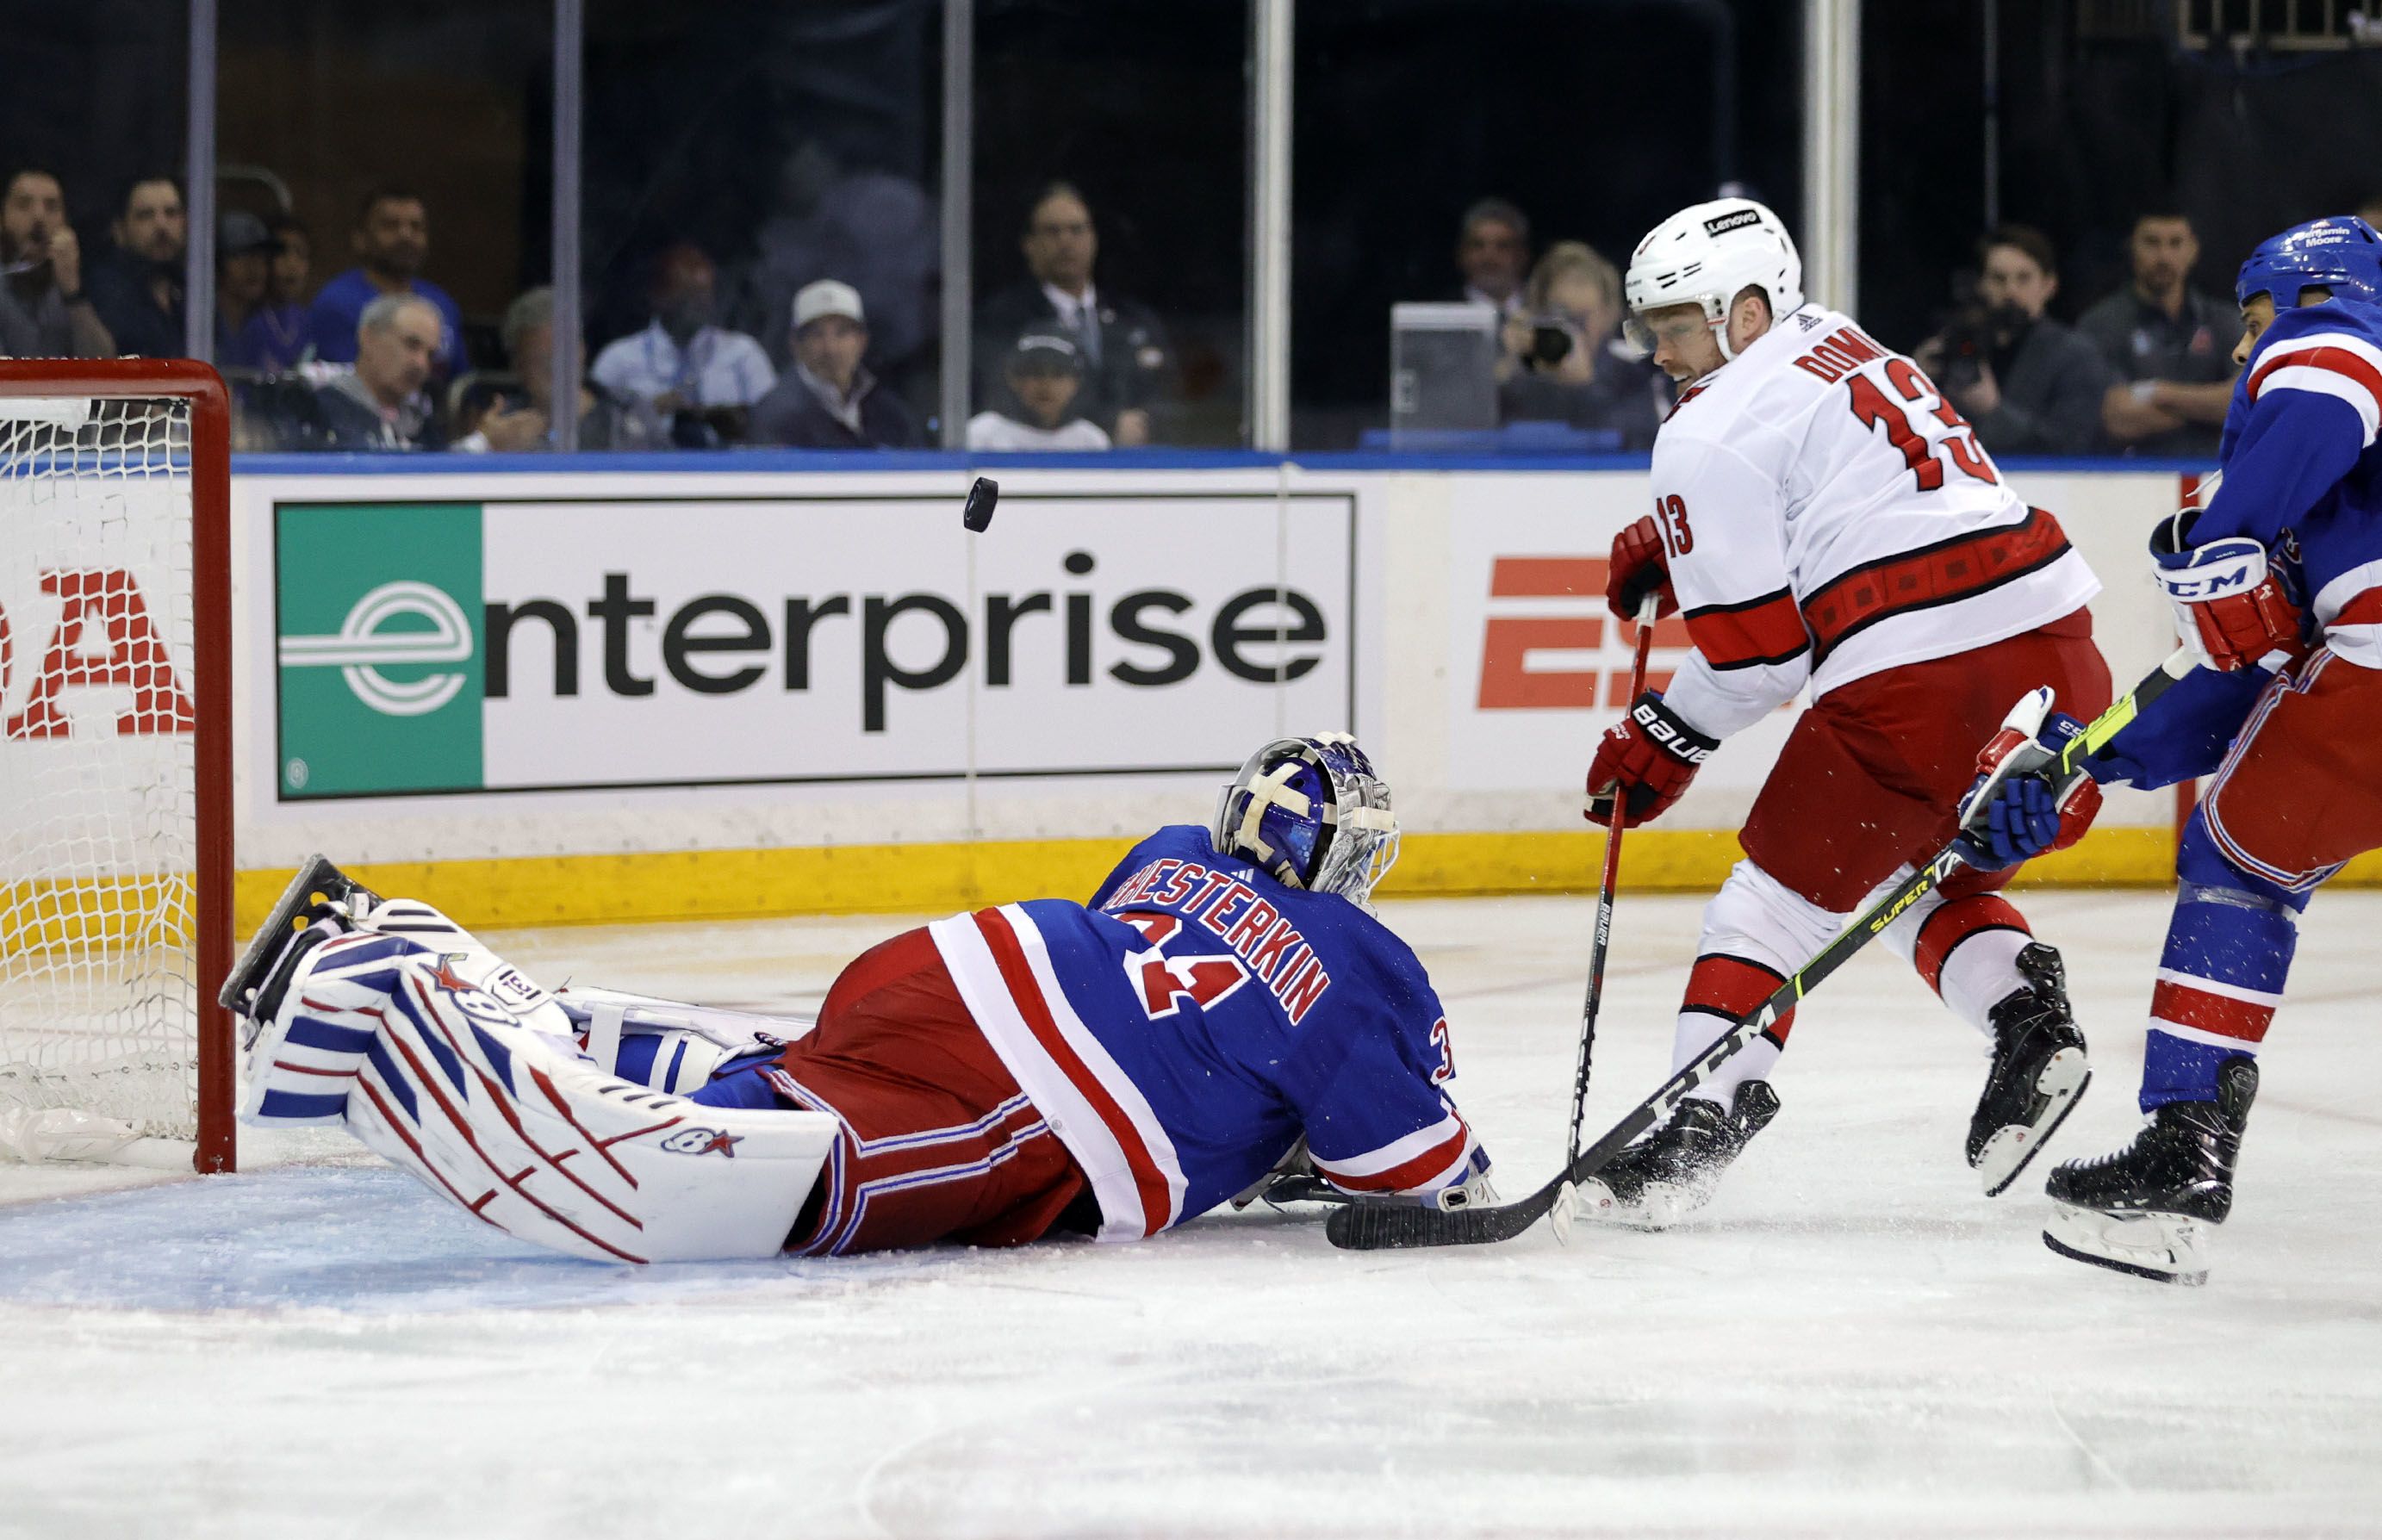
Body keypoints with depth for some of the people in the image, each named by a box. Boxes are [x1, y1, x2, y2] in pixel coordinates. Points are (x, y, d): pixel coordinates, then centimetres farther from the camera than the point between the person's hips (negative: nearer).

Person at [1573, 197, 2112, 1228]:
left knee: (1778, 900, 5)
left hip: (1914, 672, -8)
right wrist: (1668, 547, 30)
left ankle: (1703, 1123, -3)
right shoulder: (1834, 342, 23)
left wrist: (1661, 743, 12)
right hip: (2054, 642, 8)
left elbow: (1757, 654, -3)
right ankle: (2027, 1017, 2)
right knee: (1927, 876, 27)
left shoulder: (1710, 437, -2)